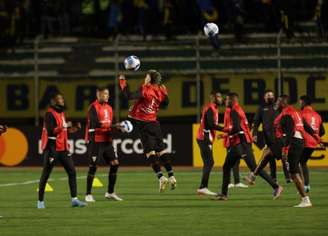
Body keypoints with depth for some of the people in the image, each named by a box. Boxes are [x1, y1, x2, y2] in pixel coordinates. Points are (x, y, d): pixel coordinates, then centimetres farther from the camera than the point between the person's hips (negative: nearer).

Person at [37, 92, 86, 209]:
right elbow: (51, 131, -22)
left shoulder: (61, 113, 15)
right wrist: (65, 126, -21)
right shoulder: (50, 114, -12)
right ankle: (40, 201, 8)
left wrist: (74, 128, 6)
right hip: (52, 148, -8)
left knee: (72, 172, 1)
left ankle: (74, 199, 2)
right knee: (45, 175, 0)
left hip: (63, 148, 8)